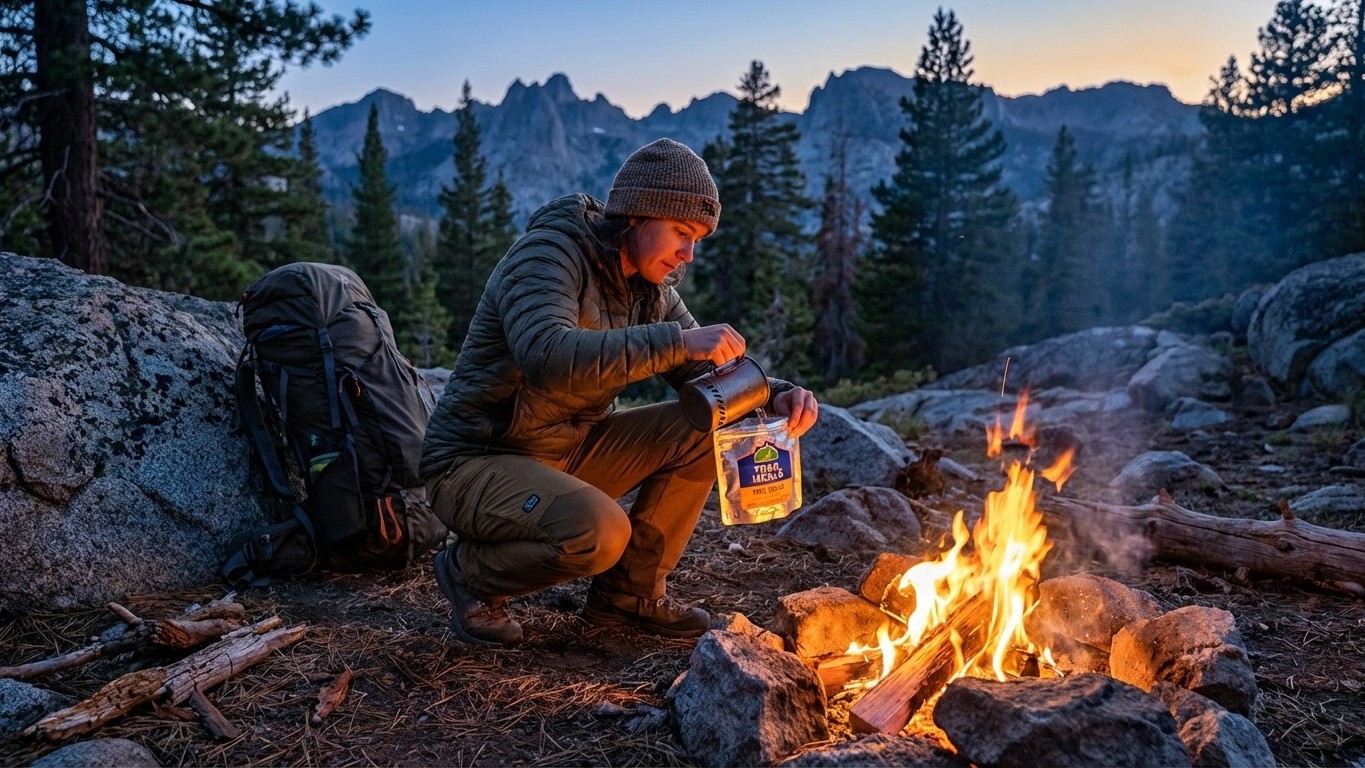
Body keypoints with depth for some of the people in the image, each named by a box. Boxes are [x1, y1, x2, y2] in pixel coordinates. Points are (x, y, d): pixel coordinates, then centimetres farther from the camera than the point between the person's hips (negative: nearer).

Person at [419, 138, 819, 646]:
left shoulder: (648, 287, 5)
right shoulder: (549, 252, -19)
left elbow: (705, 370, 5)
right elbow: (548, 358, -37)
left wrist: (777, 395, -16)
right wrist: (676, 341, -37)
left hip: (566, 453, 8)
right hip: (474, 465, -8)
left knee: (702, 427, -6)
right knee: (600, 531, -34)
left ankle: (631, 591, 4)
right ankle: (470, 572, -3)